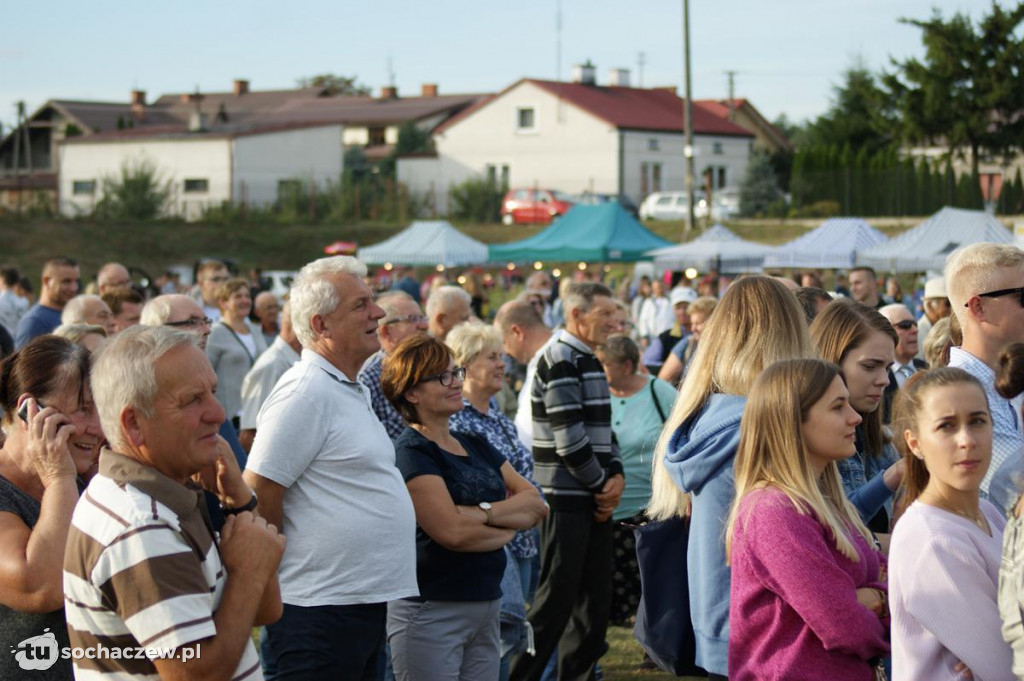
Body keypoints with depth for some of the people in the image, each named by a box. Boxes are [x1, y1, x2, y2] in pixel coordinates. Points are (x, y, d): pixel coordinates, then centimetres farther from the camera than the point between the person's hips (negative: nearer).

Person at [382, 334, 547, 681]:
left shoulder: (476, 446, 14)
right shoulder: (411, 453, -9)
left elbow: (537, 504, 5)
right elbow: (453, 532, -20)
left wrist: (484, 513, -13)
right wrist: (509, 527, -3)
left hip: (485, 608, 7)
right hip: (430, 612, -7)